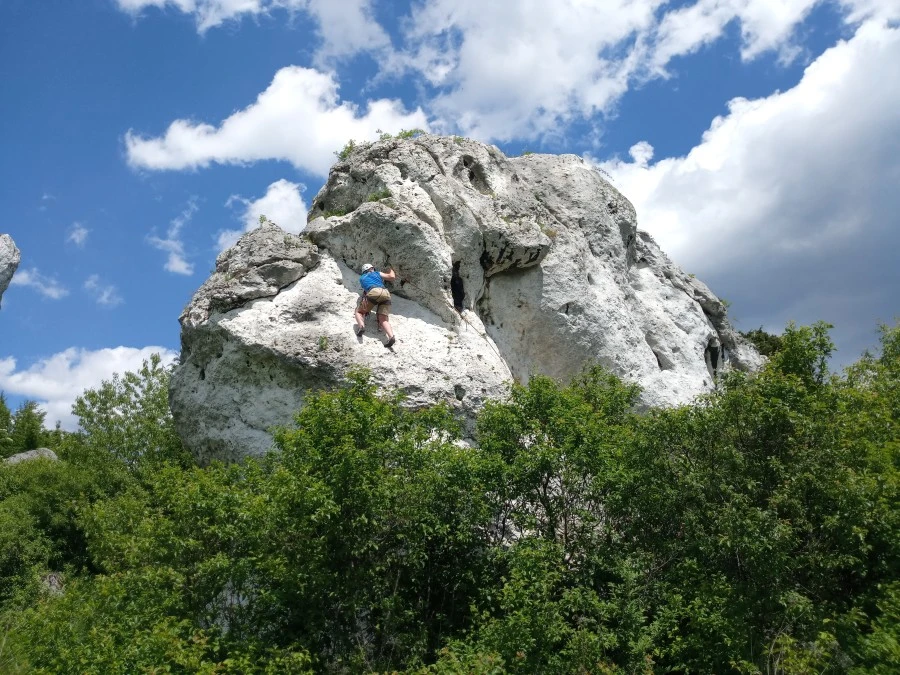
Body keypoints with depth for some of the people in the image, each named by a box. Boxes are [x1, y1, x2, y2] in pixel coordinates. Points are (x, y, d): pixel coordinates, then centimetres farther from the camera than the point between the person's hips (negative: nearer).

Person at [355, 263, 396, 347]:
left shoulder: (361, 278, 34)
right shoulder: (377, 273, 32)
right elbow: (392, 277, 24)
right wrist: (390, 270, 46)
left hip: (373, 293, -1)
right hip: (386, 294, 2)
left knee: (359, 312, 16)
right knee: (383, 320, -4)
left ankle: (361, 325, -19)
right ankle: (391, 336, -34)